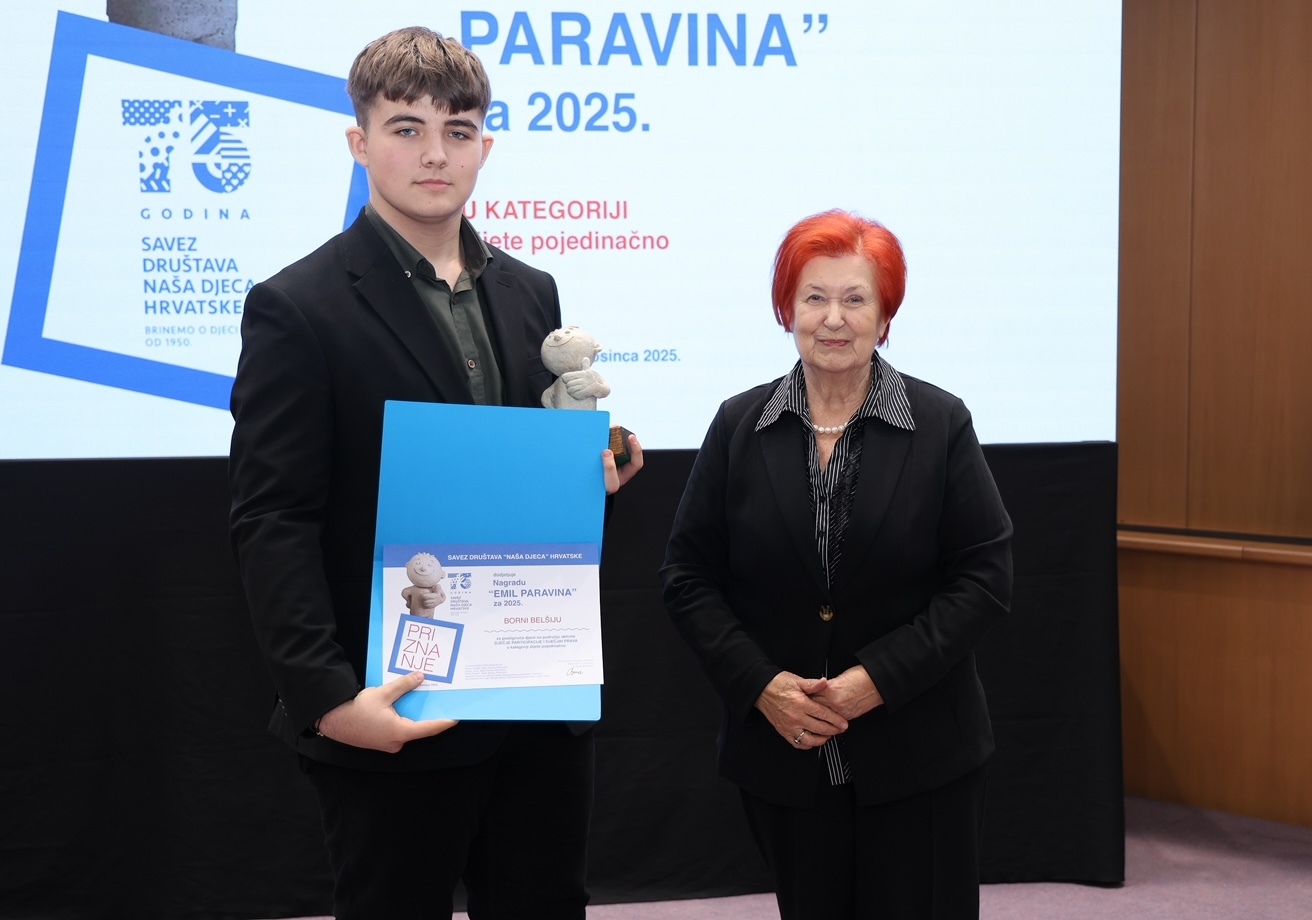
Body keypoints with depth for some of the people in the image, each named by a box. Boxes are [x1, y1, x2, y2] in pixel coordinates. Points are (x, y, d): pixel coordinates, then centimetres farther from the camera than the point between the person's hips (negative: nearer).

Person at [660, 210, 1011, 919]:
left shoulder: (940, 425, -1)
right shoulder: (738, 426, 3)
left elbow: (984, 575, -5)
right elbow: (688, 576, 3)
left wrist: (879, 677, -14)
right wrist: (760, 684, -10)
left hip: (917, 758, -1)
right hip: (780, 750, 2)